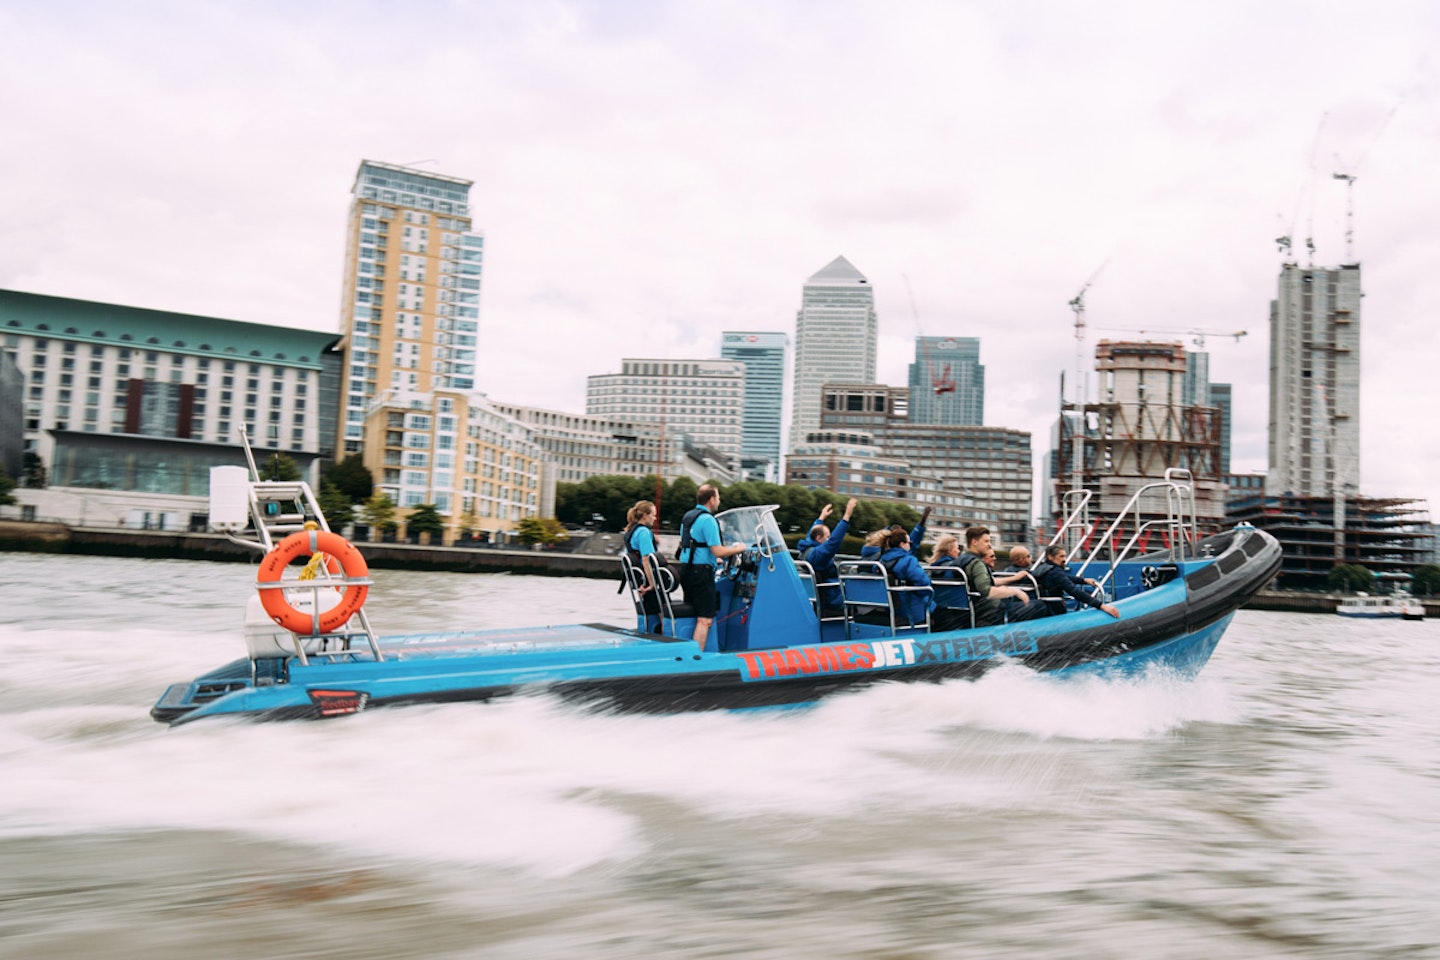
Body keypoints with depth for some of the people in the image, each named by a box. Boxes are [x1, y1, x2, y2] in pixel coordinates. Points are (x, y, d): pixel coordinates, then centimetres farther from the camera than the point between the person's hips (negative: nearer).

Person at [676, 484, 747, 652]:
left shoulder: (687, 517, 15)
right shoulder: (708, 520, -14)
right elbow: (718, 551, -19)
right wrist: (738, 549, -2)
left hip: (685, 569, 9)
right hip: (701, 572, -9)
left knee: (691, 614, 17)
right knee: (705, 619, -7)